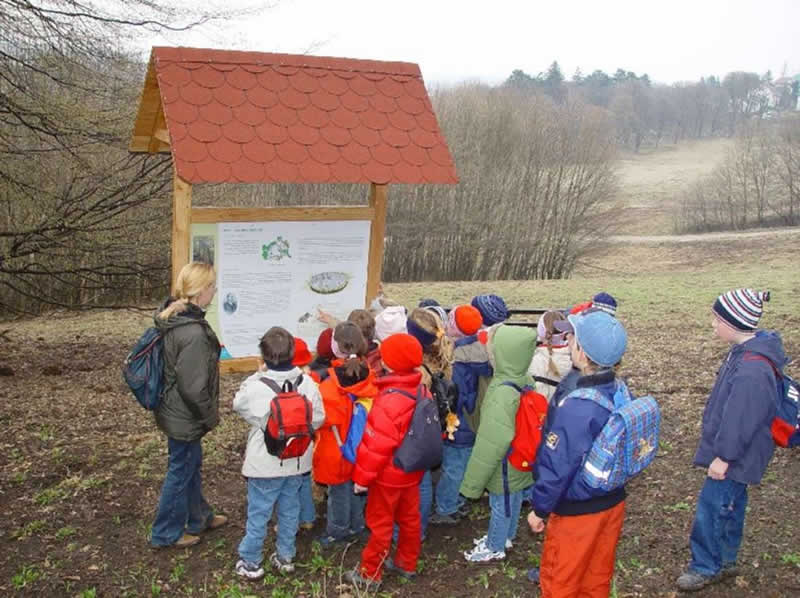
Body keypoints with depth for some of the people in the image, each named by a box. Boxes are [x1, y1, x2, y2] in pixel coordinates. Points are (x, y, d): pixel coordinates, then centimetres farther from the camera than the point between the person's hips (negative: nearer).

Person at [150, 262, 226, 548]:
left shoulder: (173, 317, -1)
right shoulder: (194, 334, -32)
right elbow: (193, 388, -28)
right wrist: (211, 415, -13)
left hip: (176, 411, 9)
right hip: (184, 418, -9)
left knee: (192, 464, 26)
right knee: (180, 472, 10)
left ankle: (198, 517, 45)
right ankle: (166, 533, 29)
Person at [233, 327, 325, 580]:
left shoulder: (256, 387, -22)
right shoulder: (307, 383, -12)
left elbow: (238, 404, -1)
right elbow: (318, 419, -4)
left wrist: (258, 374, 2)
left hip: (265, 464, -3)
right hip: (297, 461, 3)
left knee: (258, 514, 12)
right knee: (290, 510, 20)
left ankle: (250, 562, 25)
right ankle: (285, 556, 33)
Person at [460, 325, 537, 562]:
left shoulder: (502, 394, -36)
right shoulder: (526, 381, -9)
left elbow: (491, 444, -31)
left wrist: (472, 483, -20)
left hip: (504, 467, -8)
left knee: (500, 505, 15)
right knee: (513, 500, 27)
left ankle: (495, 547, 38)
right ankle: (506, 536, 50)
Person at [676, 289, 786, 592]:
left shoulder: (752, 369, -31)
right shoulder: (746, 351, 2)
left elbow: (740, 419, -26)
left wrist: (723, 456, -17)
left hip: (735, 457, -10)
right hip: (735, 454, 10)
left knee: (711, 507, 3)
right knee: (729, 505, 21)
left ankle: (705, 567, 21)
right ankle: (724, 561, 37)